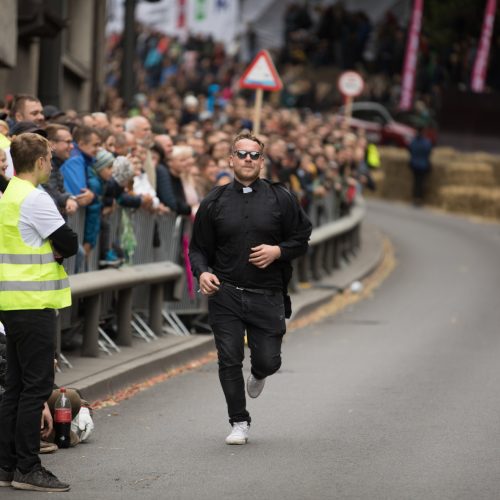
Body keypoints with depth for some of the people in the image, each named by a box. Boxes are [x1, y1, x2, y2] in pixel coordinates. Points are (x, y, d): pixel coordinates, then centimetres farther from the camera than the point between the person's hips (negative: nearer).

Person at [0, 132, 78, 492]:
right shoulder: (34, 199, -15)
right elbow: (70, 245, -16)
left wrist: (49, 251, -2)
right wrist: (58, 250, 4)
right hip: (33, 302, -10)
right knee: (37, 385, -5)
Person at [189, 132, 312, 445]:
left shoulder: (281, 199, 2)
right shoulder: (215, 202, 6)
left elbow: (303, 238, 7)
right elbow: (198, 247, 9)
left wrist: (278, 251, -12)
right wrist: (202, 273, -10)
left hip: (267, 296, 0)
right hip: (225, 295, 1)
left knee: (268, 361, 0)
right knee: (229, 361, -3)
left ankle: (258, 375, 38)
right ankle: (239, 422, 11)